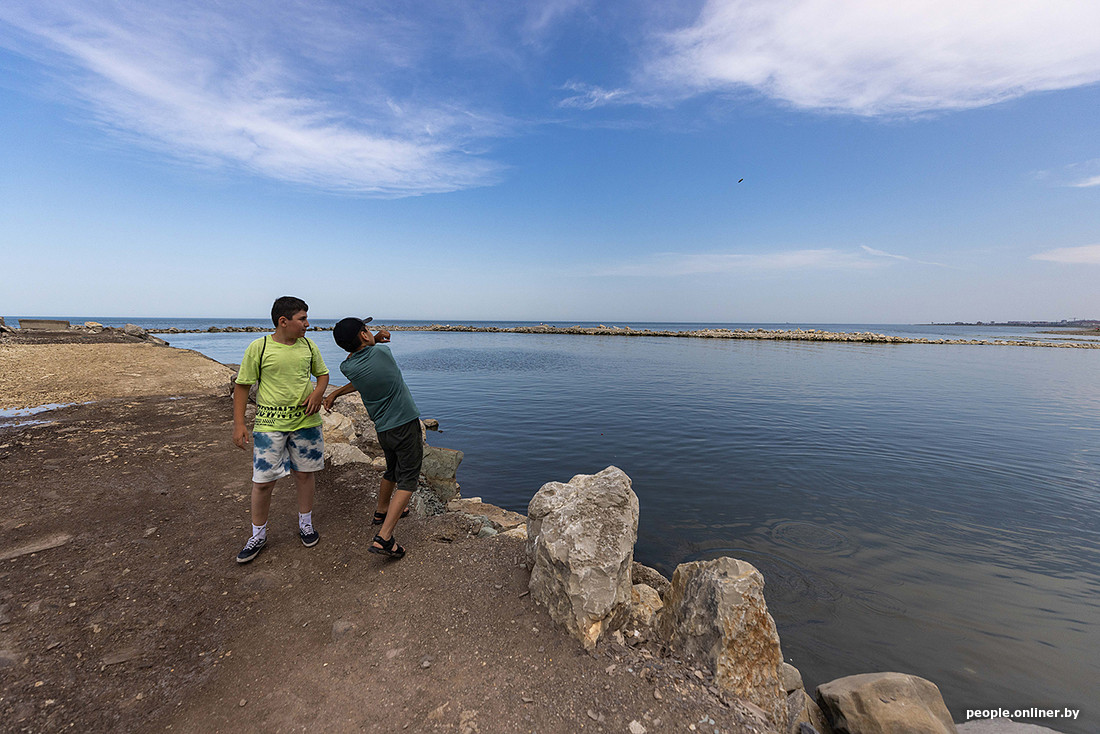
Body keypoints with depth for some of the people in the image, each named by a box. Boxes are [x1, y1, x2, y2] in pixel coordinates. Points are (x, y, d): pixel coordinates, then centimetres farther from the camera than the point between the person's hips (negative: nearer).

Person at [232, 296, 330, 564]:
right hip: (269, 423, -3)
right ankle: (258, 535, 25)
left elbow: (323, 373, 17)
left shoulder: (308, 346, 4)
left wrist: (318, 392, -5)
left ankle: (305, 524, 32)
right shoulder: (259, 347, -7)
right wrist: (238, 423, -6)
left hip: (305, 420, 3)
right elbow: (242, 386, -2)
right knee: (263, 480, 2)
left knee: (305, 473, 11)